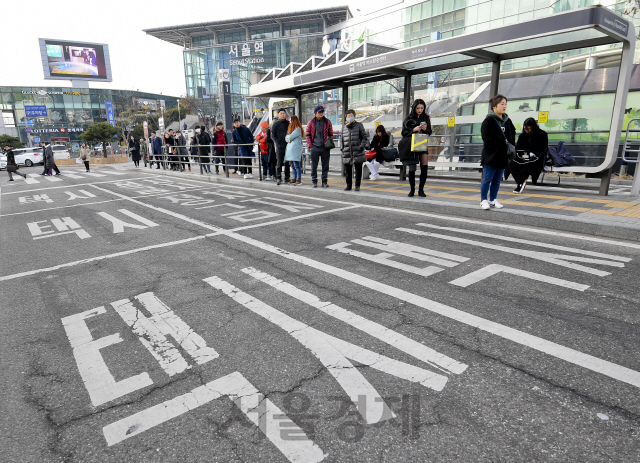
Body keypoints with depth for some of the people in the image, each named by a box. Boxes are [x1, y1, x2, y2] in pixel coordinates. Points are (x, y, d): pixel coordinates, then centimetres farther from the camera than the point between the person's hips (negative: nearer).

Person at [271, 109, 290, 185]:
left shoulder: (288, 123, 11)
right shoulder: (275, 124, 6)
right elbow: (273, 135, 3)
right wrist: (278, 143, -10)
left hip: (288, 146, 2)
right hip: (279, 146, -2)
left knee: (287, 163, 5)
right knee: (279, 162, -5)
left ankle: (287, 178, 12)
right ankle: (278, 178, 0)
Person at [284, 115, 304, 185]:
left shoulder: (298, 129, -8)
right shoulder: (291, 128, 21)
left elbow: (290, 137, -14)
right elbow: (287, 138, 17)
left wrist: (287, 137, 7)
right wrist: (288, 139, -4)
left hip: (295, 149, -9)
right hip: (290, 148, 9)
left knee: (296, 165, -9)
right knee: (293, 166, 9)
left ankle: (299, 180, -7)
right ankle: (294, 179, 13)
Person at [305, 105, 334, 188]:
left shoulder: (327, 122, 7)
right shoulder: (311, 123, 5)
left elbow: (330, 134, 13)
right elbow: (308, 135, 7)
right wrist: (310, 146, -1)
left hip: (325, 147, 1)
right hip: (315, 147, -1)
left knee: (325, 165, 5)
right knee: (314, 165, 3)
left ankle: (324, 181, 14)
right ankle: (314, 181, 13)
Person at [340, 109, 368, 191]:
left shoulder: (359, 125, 6)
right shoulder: (344, 127, 15)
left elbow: (364, 137, 6)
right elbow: (342, 139, 24)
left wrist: (362, 146, -6)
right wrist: (342, 147, 9)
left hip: (357, 152, -3)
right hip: (347, 153, 3)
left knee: (358, 170, 0)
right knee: (348, 170, 6)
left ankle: (357, 186, 9)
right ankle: (348, 185, 16)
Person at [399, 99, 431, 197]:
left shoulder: (426, 117, 9)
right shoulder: (409, 118, 1)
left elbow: (430, 132, 14)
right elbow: (404, 132, -2)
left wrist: (425, 129, -8)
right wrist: (413, 130, -17)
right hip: (411, 145, -2)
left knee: (424, 167, -5)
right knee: (412, 168, -2)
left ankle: (421, 189, 7)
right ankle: (412, 189, 13)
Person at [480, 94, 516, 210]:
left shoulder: (507, 121, 14)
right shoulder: (488, 120, -6)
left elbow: (512, 135, 20)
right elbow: (486, 138, -12)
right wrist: (496, 147, -16)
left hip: (503, 156, 7)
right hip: (490, 156, -6)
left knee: (497, 180, 11)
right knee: (487, 179, -3)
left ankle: (493, 200, 20)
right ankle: (483, 200, 7)